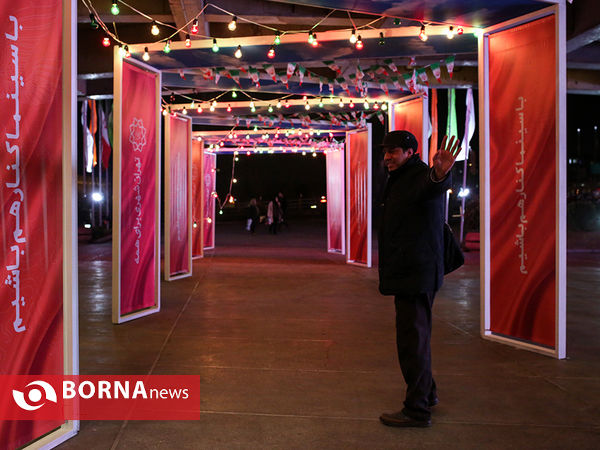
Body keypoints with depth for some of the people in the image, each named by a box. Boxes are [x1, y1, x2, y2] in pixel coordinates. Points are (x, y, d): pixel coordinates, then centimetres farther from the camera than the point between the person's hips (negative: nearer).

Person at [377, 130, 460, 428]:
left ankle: (417, 410, 1)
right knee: (415, 335, 21)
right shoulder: (400, 180, 17)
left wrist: (439, 174, -62)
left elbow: (430, 188, -43)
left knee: (412, 339, -7)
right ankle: (426, 393, 37)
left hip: (416, 274, -11)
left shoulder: (420, 177, -16)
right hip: (409, 273, 11)